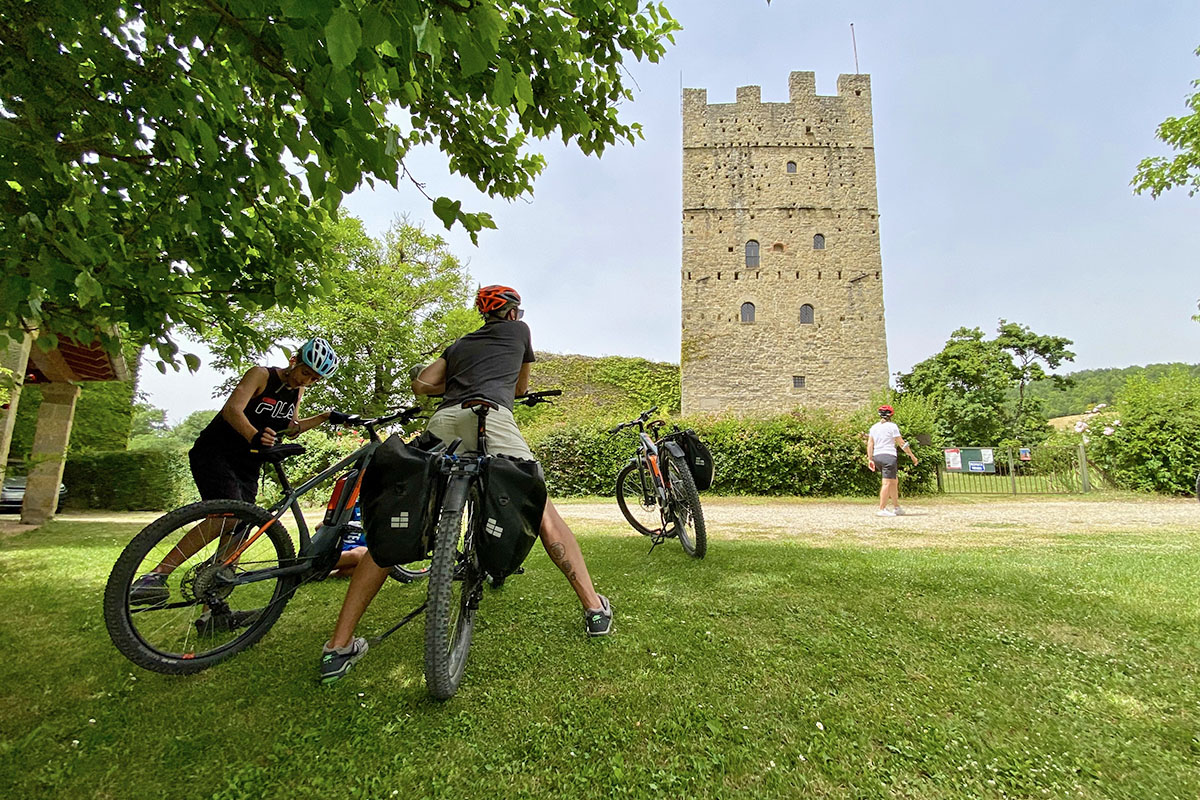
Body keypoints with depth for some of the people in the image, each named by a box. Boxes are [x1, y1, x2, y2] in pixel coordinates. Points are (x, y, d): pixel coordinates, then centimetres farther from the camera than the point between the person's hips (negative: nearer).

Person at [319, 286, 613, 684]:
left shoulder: (460, 344, 35)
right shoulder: (518, 330, 28)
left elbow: (422, 384, 20)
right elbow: (521, 388, 39)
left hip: (442, 422, 4)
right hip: (490, 417, -3)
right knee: (543, 512, 6)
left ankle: (339, 647, 5)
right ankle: (594, 607, 6)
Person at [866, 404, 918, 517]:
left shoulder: (874, 427, 12)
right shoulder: (892, 426, -4)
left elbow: (870, 444, 7)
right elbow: (901, 443, -3)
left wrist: (870, 459, 7)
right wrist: (912, 455, 5)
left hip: (877, 457, 7)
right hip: (889, 456, -6)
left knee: (894, 481, 19)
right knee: (887, 483, -6)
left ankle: (896, 507, 21)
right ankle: (882, 509, -10)